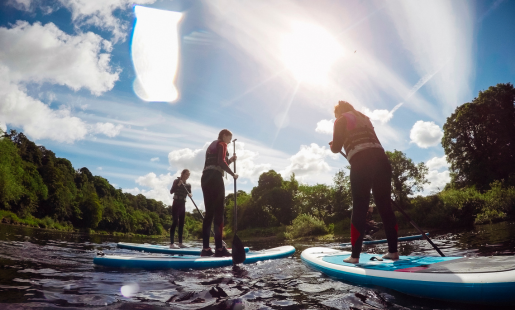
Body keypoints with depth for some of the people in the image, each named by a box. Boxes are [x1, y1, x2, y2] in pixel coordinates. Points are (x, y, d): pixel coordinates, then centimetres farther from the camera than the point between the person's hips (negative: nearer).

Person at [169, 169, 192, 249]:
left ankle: (180, 243, 10)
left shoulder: (188, 185, 11)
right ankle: (171, 244, -16)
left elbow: (189, 193, 5)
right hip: (176, 204, -6)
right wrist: (178, 185, -24)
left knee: (181, 223, 6)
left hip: (183, 205, 6)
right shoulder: (176, 181, -4)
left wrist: (190, 195, -17)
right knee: (175, 222, -14)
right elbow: (171, 192, -13)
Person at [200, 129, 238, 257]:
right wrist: (233, 174, -4)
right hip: (215, 178, -8)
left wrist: (230, 160, 21)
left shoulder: (212, 145, 30)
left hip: (205, 178, 9)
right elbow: (221, 162, -12)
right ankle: (219, 248, -14)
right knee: (218, 212, -10)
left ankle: (206, 248, 0)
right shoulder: (222, 144, 3)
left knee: (209, 212, 4)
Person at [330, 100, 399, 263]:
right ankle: (393, 251, 14)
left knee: (359, 208, -3)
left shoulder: (341, 120, 11)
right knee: (385, 205, 10)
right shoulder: (365, 118, 30)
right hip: (382, 160, 6)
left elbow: (336, 148, 4)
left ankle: (355, 255, 0)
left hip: (361, 164, -6)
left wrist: (332, 145, 25)